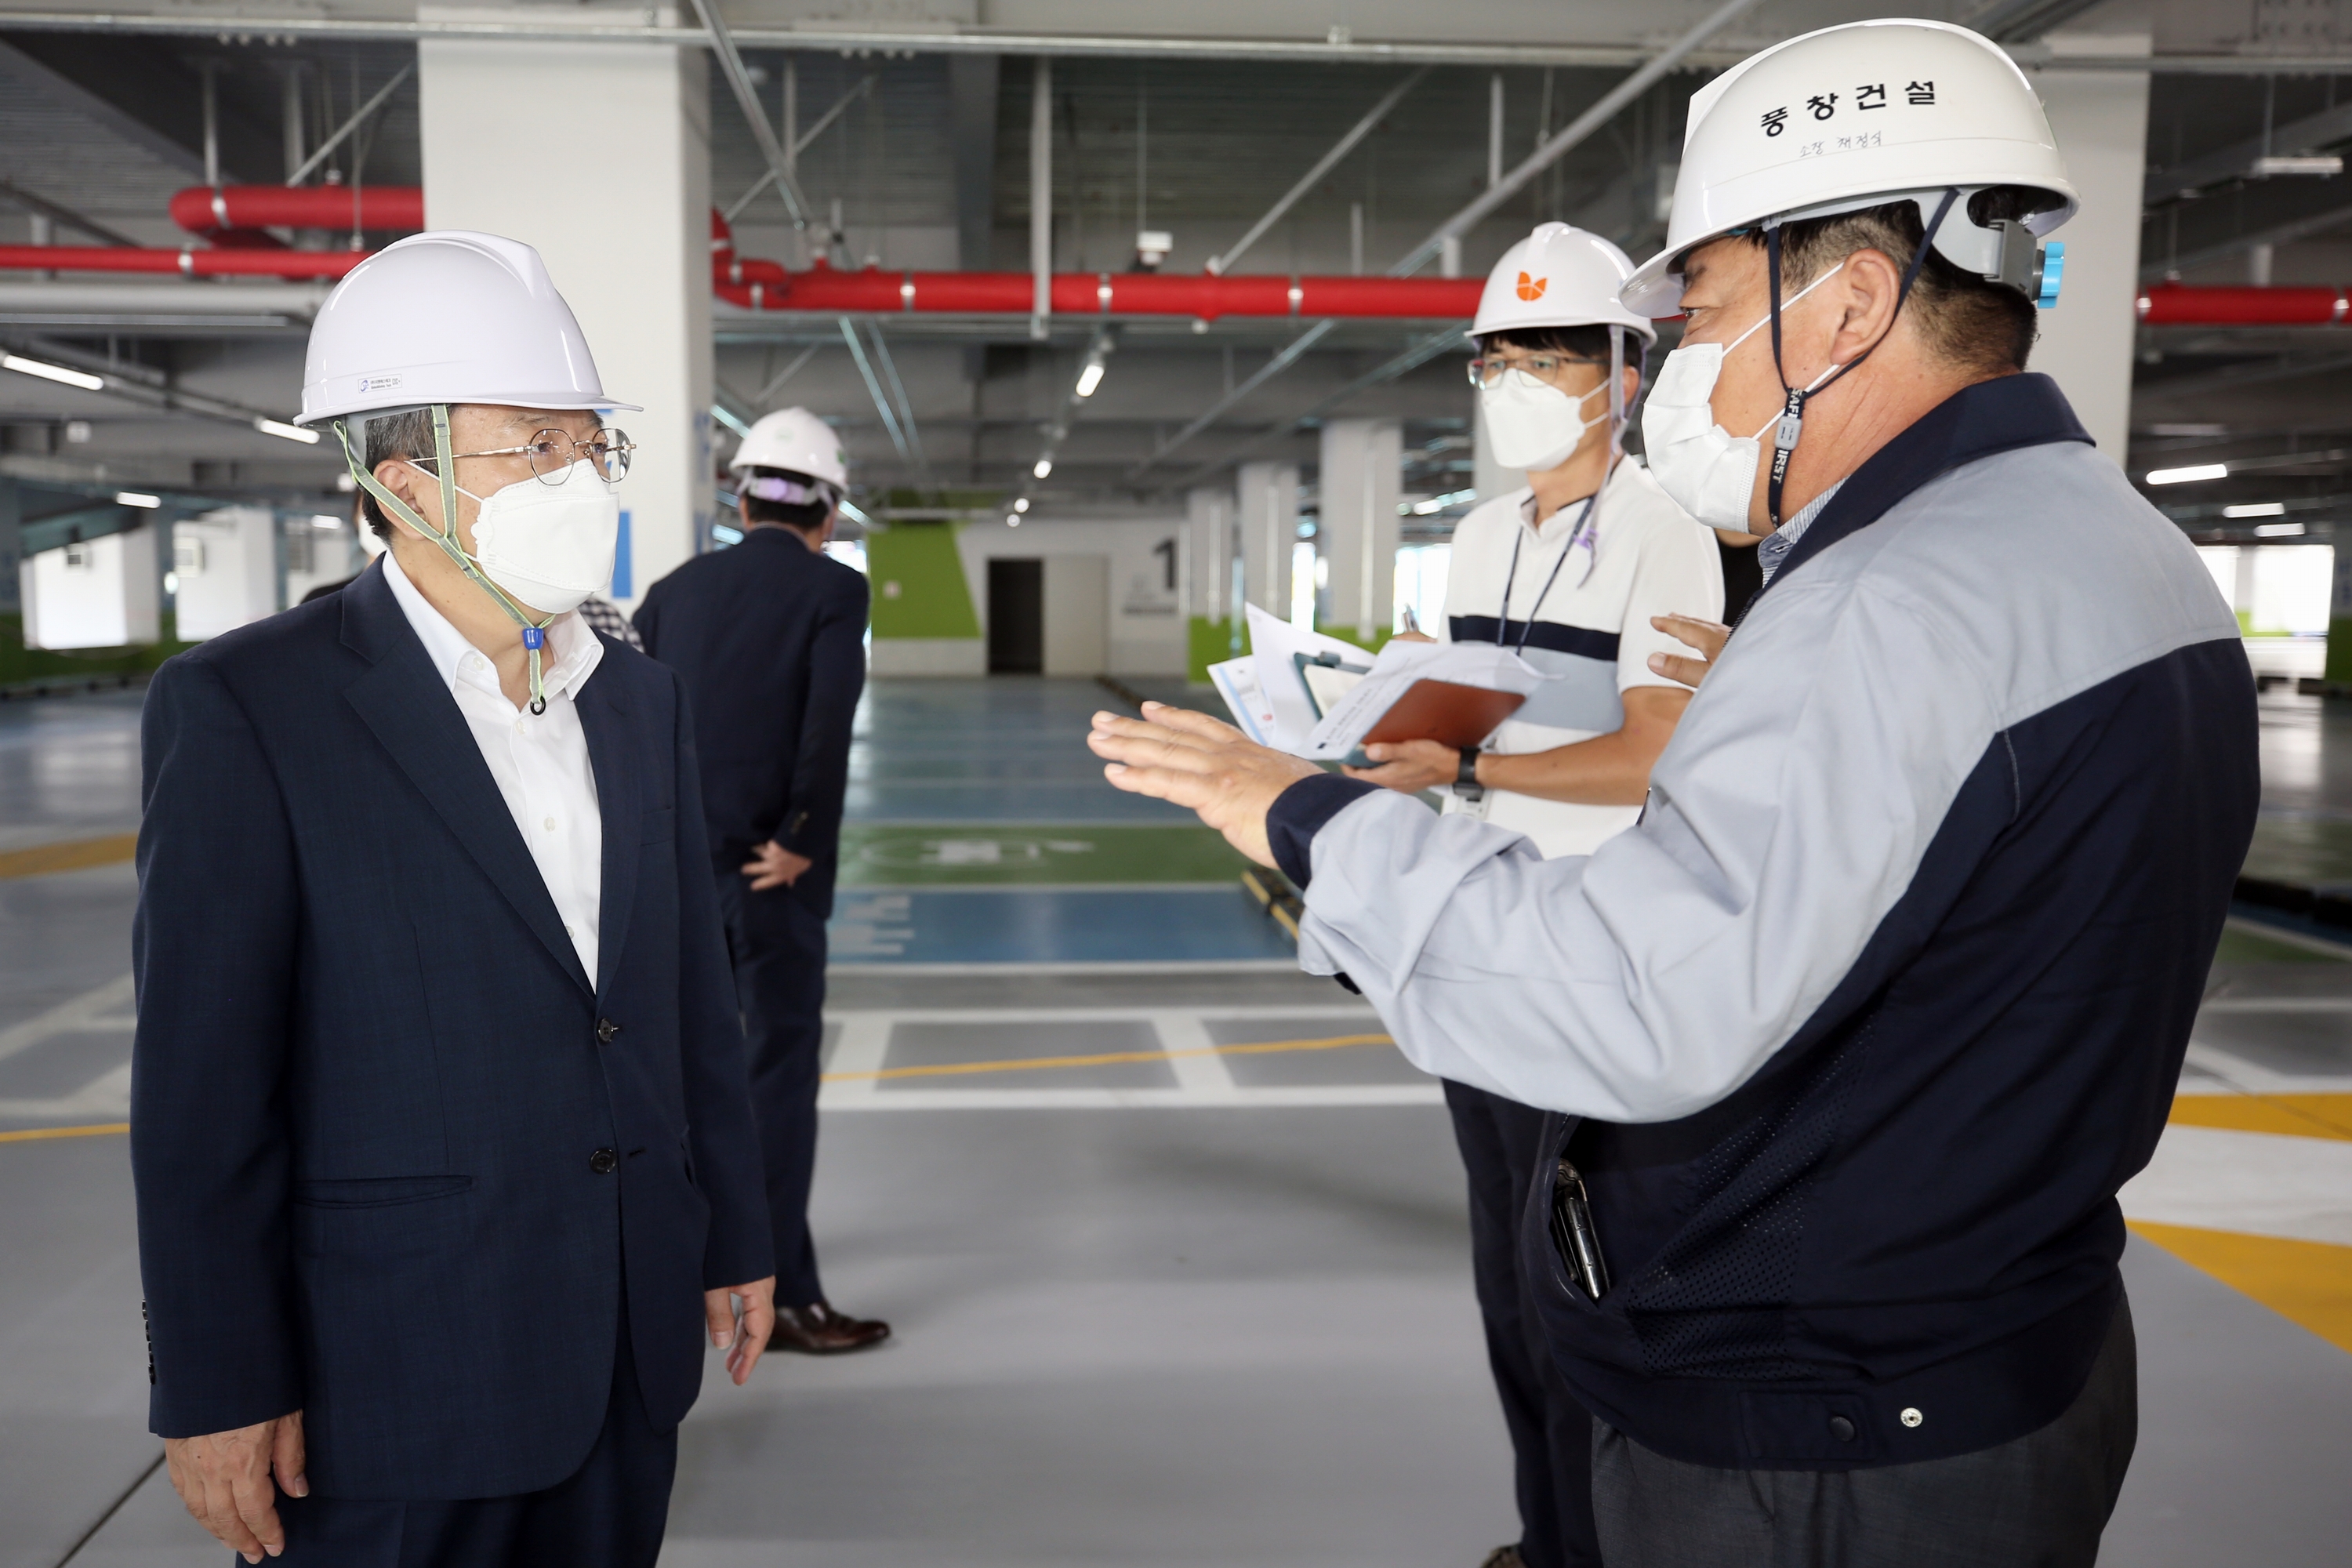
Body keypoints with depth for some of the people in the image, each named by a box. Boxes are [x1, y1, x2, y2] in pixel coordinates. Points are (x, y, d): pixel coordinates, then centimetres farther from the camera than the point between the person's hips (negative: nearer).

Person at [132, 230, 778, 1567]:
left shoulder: (643, 699, 6)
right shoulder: (247, 709, -11)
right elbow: (202, 1082, -11)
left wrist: (736, 1239, 12)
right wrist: (218, 1390, -9)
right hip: (397, 1379, -5)